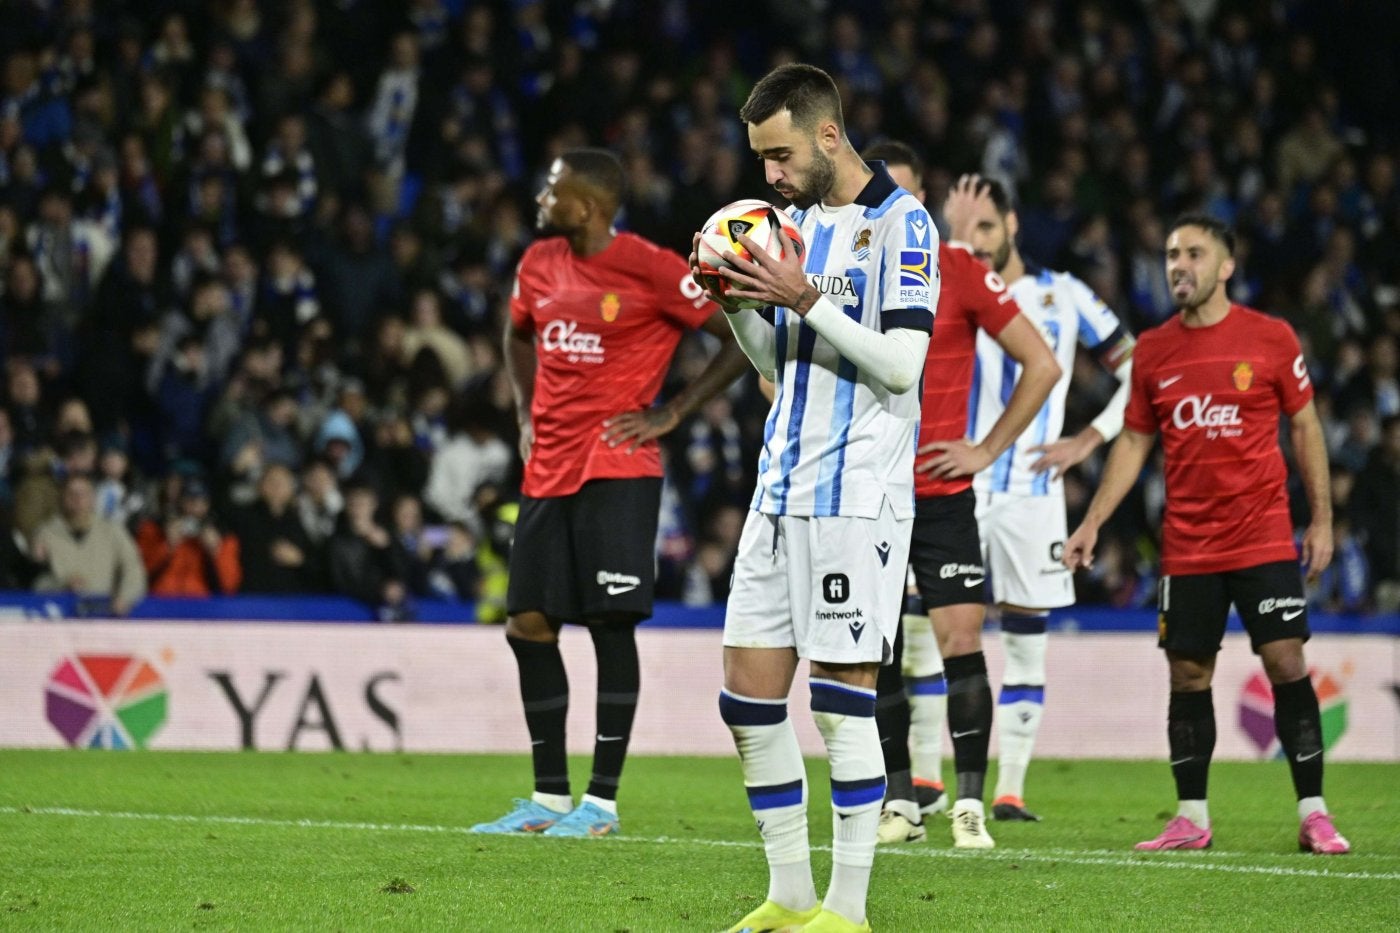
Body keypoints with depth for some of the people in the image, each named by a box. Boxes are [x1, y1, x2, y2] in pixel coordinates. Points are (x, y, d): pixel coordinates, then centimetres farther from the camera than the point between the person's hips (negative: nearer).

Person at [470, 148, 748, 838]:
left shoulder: (651, 269, -10)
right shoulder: (539, 264, 11)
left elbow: (742, 340, -8)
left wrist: (670, 414, -9)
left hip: (617, 470, -7)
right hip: (548, 471, 7)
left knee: (611, 623, -8)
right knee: (529, 626, 5)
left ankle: (602, 801, -4)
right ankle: (549, 798, 13)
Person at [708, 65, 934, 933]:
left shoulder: (901, 225, -8)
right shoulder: (801, 222, 16)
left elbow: (901, 364, -16)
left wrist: (806, 300, -20)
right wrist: (738, 304, 5)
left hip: (857, 497, -8)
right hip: (783, 493, 8)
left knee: (844, 699, -6)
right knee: (748, 696, 5)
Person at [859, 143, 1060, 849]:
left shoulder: (961, 273, -3)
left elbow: (1042, 366, 0)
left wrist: (988, 448, -4)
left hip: (942, 494, -3)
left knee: (960, 641, -10)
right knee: (879, 654, 4)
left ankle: (969, 804, -6)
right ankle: (902, 802, 12)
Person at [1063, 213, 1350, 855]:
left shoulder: (1270, 338, -2)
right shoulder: (1154, 350, 6)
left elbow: (1304, 427, 5)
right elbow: (1134, 442, 13)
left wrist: (1322, 519, 1)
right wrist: (1091, 524, 8)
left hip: (1263, 537, -3)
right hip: (1186, 546, 3)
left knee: (1286, 663, -9)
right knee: (1187, 675, 4)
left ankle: (1313, 814, -5)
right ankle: (1191, 819, 11)